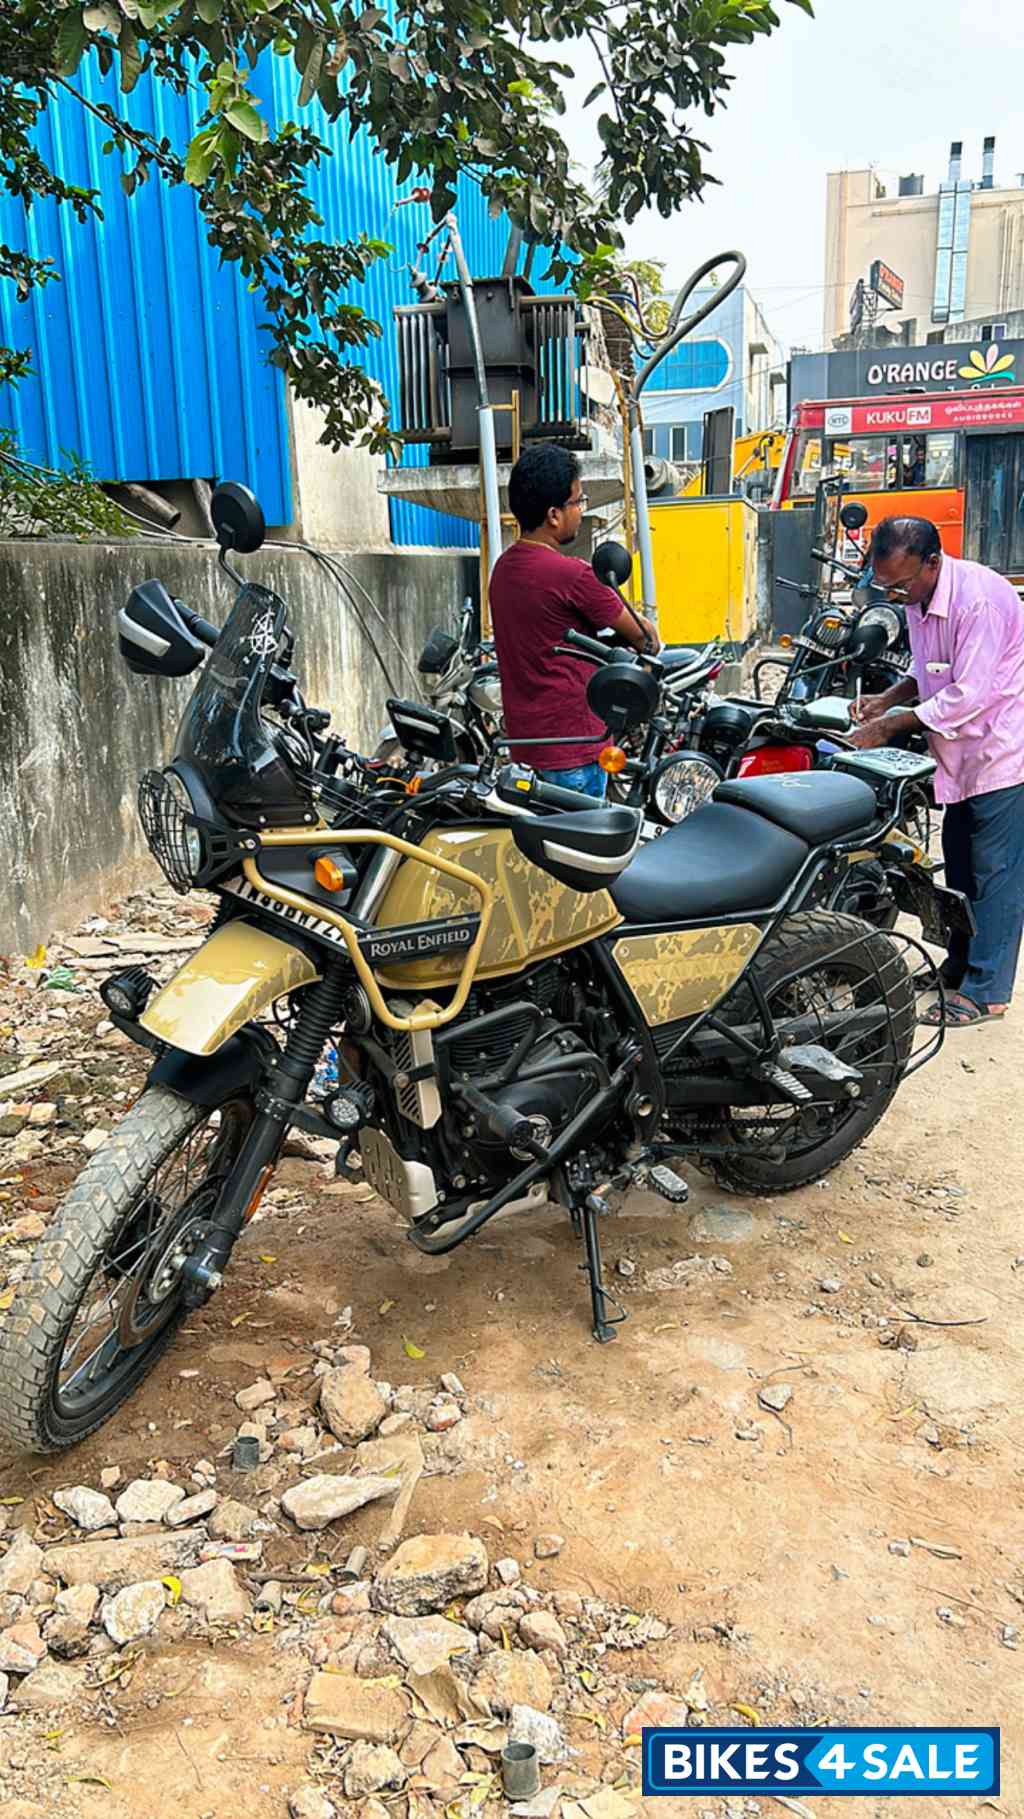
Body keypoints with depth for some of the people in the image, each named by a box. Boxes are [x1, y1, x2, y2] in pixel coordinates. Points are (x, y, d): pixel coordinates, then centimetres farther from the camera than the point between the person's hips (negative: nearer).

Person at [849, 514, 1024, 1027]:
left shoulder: (978, 599, -26)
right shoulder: (919, 599, 4)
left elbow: (968, 696, -29)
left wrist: (891, 725, -23)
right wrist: (887, 699, 0)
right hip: (962, 755, 10)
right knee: (959, 865, 18)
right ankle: (960, 964, 32)